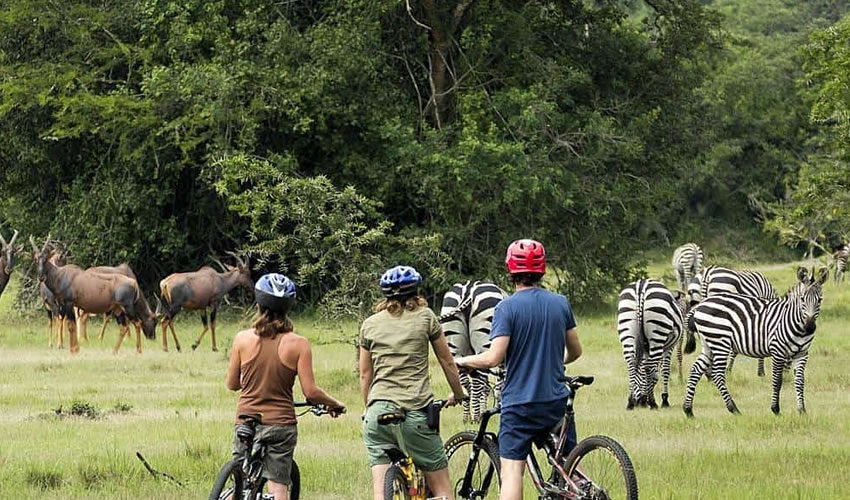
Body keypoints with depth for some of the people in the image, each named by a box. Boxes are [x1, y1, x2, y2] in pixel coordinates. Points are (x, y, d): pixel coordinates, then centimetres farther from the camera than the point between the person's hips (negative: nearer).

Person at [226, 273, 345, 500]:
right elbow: (310, 392, -8)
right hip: (281, 422, -1)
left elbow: (232, 384, 6)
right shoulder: (297, 344, -8)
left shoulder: (243, 339, -3)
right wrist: (334, 404, 10)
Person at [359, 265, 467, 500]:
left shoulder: (370, 324, 12)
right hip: (415, 410, -3)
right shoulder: (425, 317, 5)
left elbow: (365, 375, 16)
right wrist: (458, 395, 29)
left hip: (378, 411, 3)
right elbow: (447, 362, 13)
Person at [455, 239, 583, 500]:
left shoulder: (507, 307, -11)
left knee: (512, 472, -5)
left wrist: (461, 361, 1)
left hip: (519, 403, -4)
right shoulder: (560, 303, 4)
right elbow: (575, 351, 14)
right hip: (557, 400, 4)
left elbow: (493, 358, -17)